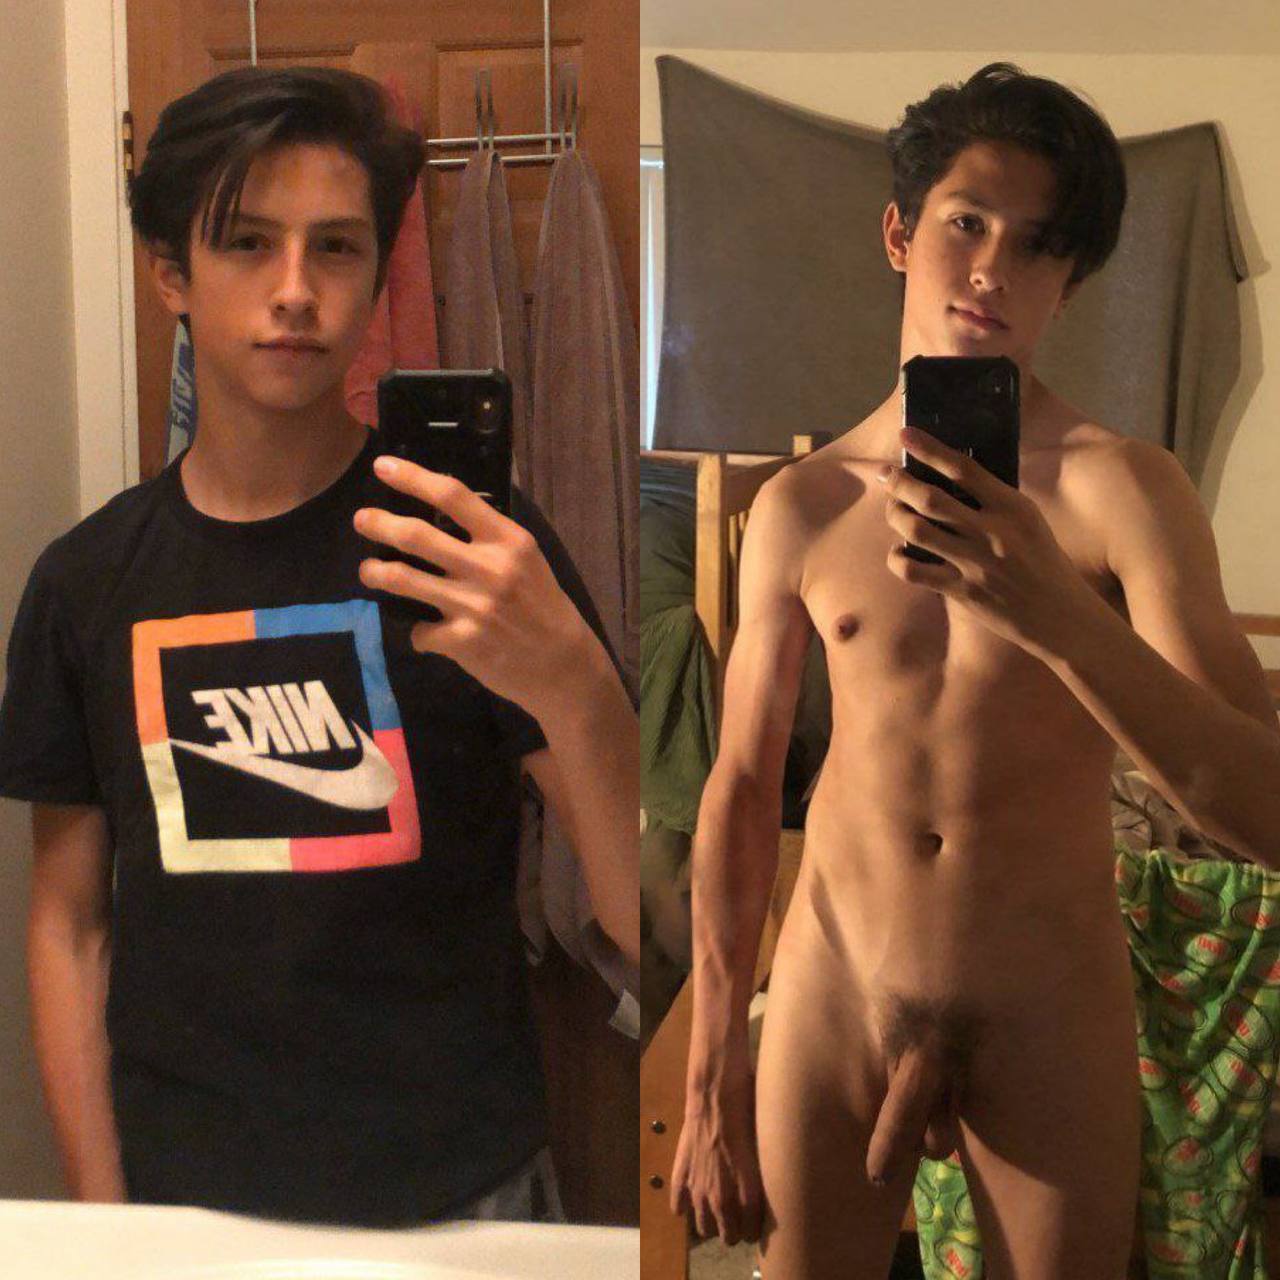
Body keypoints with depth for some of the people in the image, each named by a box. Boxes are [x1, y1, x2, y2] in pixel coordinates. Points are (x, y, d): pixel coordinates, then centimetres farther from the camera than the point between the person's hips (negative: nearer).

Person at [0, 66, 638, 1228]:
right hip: (184, 1201, 2)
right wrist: (101, 1214, -1)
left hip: (459, 1197, -2)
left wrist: (572, 683, -33)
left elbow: (651, 923, -15)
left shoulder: (472, 545, -11)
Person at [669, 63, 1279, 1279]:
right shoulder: (800, 505, -3)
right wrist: (710, 1087, 4)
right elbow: (740, 788, 3)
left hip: (1049, 1008, -1)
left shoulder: (1125, 489, -11)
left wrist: (1060, 613, -35)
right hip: (833, 994, 2)